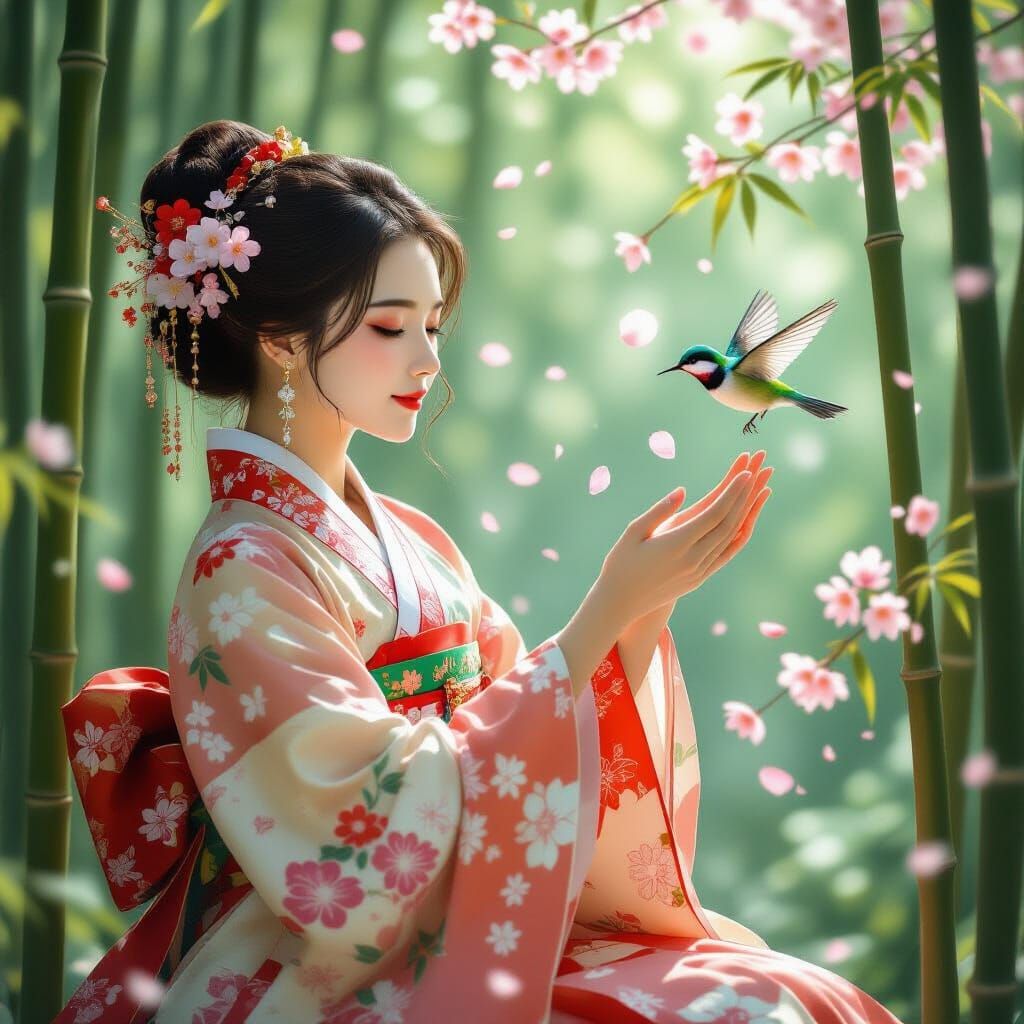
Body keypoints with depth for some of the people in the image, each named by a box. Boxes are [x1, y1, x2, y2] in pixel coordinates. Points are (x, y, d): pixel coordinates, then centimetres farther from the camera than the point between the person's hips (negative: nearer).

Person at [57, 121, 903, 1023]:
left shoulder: (408, 540, 9)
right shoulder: (243, 571, -12)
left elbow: (551, 732, 8)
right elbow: (398, 804, -19)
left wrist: (646, 607, -7)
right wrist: (604, 613, -19)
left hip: (465, 939, 6)